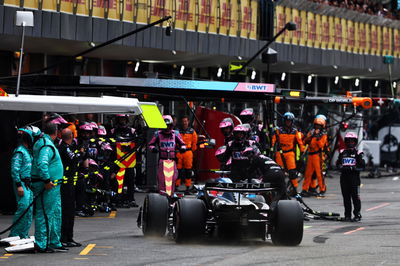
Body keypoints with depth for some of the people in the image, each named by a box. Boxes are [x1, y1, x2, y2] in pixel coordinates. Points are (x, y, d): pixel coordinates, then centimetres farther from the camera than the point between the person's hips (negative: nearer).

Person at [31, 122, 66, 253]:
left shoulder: (42, 142, 18)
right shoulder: (47, 146, -16)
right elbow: (42, 164, -28)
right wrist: (47, 180, -27)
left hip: (52, 186, 11)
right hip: (47, 186, -11)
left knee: (55, 213, 15)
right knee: (45, 214, -8)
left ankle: (54, 243, 22)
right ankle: (41, 245, -5)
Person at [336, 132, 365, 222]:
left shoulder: (357, 153, 0)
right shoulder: (342, 153, 13)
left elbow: (362, 166, -3)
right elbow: (338, 163, 17)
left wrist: (353, 168, -16)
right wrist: (342, 167, -3)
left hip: (354, 177, -4)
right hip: (344, 177, 4)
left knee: (355, 197, -6)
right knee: (346, 197, 6)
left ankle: (357, 214, -2)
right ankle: (347, 215, 11)